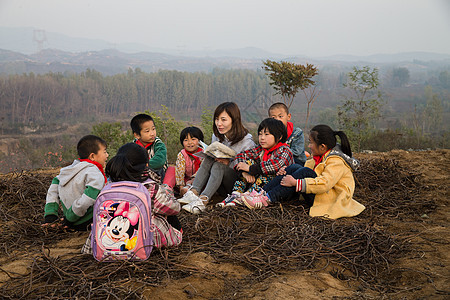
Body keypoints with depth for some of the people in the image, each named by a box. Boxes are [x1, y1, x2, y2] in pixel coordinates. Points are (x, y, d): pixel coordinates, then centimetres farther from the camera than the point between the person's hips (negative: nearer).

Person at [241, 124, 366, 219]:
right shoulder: (323, 156, 9)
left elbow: (324, 184, -32)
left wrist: (295, 183, -30)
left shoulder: (336, 162, -20)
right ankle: (263, 193, -14)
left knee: (304, 172, -26)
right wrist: (287, 173, -2)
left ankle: (267, 199, -28)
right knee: (294, 167, -5)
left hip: (332, 199, -9)